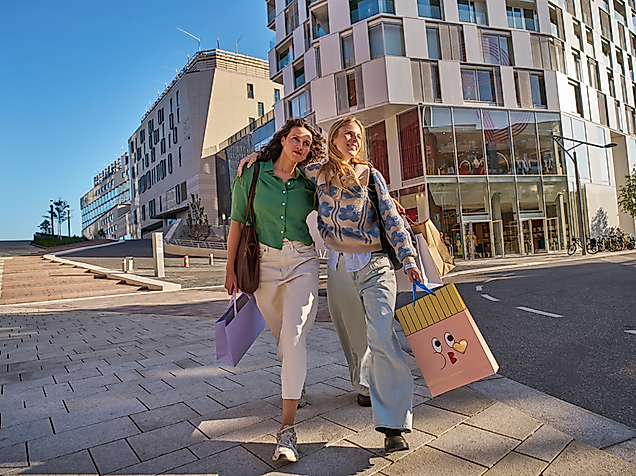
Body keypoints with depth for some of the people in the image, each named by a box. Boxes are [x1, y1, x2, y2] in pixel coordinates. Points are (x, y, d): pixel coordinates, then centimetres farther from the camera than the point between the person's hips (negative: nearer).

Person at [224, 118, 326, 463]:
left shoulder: (308, 184, 1)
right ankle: (297, 386, 45)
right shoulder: (253, 176, -1)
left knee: (294, 335, -13)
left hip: (302, 263, -1)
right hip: (265, 263, 1)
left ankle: (287, 427, -7)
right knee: (280, 335, 13)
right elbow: (237, 223, 1)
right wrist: (230, 268, 0)